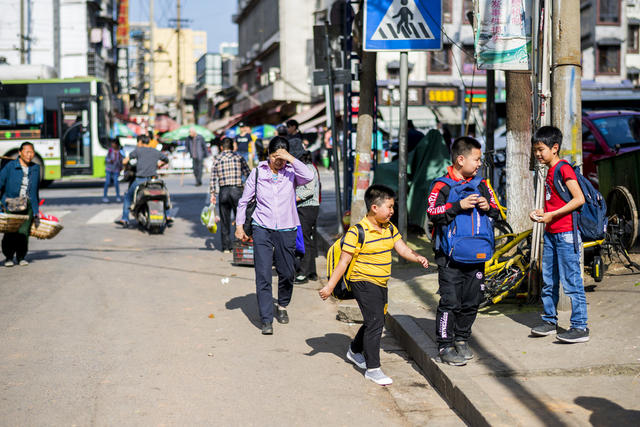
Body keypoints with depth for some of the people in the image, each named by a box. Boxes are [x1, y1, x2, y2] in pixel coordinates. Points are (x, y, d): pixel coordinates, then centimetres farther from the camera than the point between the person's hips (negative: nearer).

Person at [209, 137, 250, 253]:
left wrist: (212, 194, 3)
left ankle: (226, 247, 10)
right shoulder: (239, 157, 4)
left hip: (223, 191, 1)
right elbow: (248, 174, 4)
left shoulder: (217, 159, 6)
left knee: (224, 220, 9)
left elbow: (213, 178, 1)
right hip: (237, 190, -1)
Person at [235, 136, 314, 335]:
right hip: (262, 229, 0)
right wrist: (239, 226, 8)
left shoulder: (291, 172, -2)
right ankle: (266, 320, -3)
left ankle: (282, 307, 37)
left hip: (286, 230, 0)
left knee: (287, 273, 10)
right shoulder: (258, 172, 1)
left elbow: (309, 177, -25)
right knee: (263, 276, -8)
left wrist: (291, 159, -22)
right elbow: (244, 200, 10)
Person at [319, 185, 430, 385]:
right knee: (375, 321, -15)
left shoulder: (390, 229, 6)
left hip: (381, 284, 8)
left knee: (376, 321, 20)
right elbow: (344, 262, -15)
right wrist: (330, 286, -14)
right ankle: (373, 368, -8)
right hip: (363, 282, -8)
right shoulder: (357, 232, -17)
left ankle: (355, 350, 46)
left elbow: (402, 248, 5)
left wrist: (417, 258, -16)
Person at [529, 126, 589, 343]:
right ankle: (549, 321, 25)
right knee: (548, 281, 14)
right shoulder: (550, 171, 16)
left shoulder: (564, 168, -12)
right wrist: (541, 212, 7)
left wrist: (551, 215, -18)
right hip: (550, 233, 9)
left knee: (571, 281, -7)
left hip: (566, 233, -9)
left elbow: (579, 199, -20)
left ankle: (580, 327, -3)